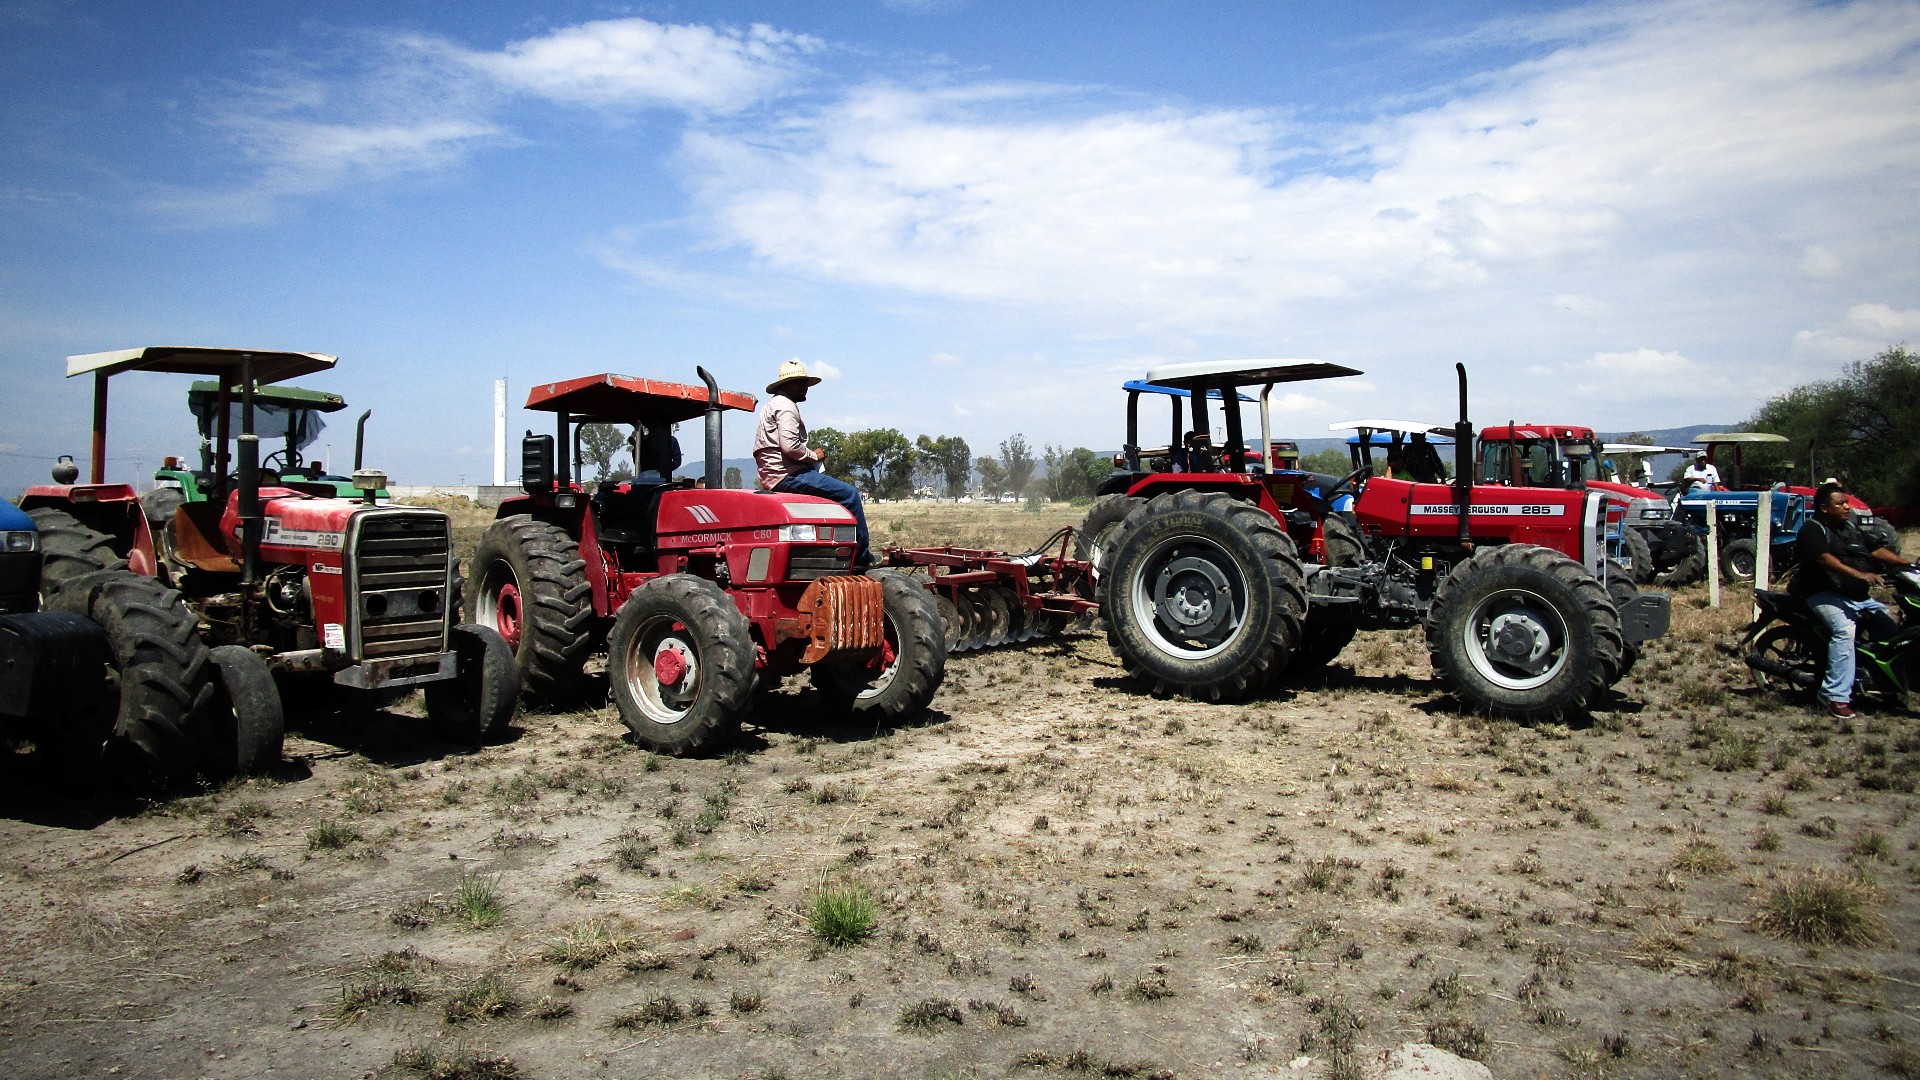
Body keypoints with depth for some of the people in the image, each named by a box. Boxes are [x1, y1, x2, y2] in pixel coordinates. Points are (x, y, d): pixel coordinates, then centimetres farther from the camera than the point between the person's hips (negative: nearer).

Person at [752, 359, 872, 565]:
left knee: (843, 491, 18)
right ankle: (862, 557, -13)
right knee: (849, 494, -15)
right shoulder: (785, 406, -9)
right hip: (787, 475, -11)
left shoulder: (772, 405, 24)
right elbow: (790, 446, -24)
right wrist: (814, 455, -6)